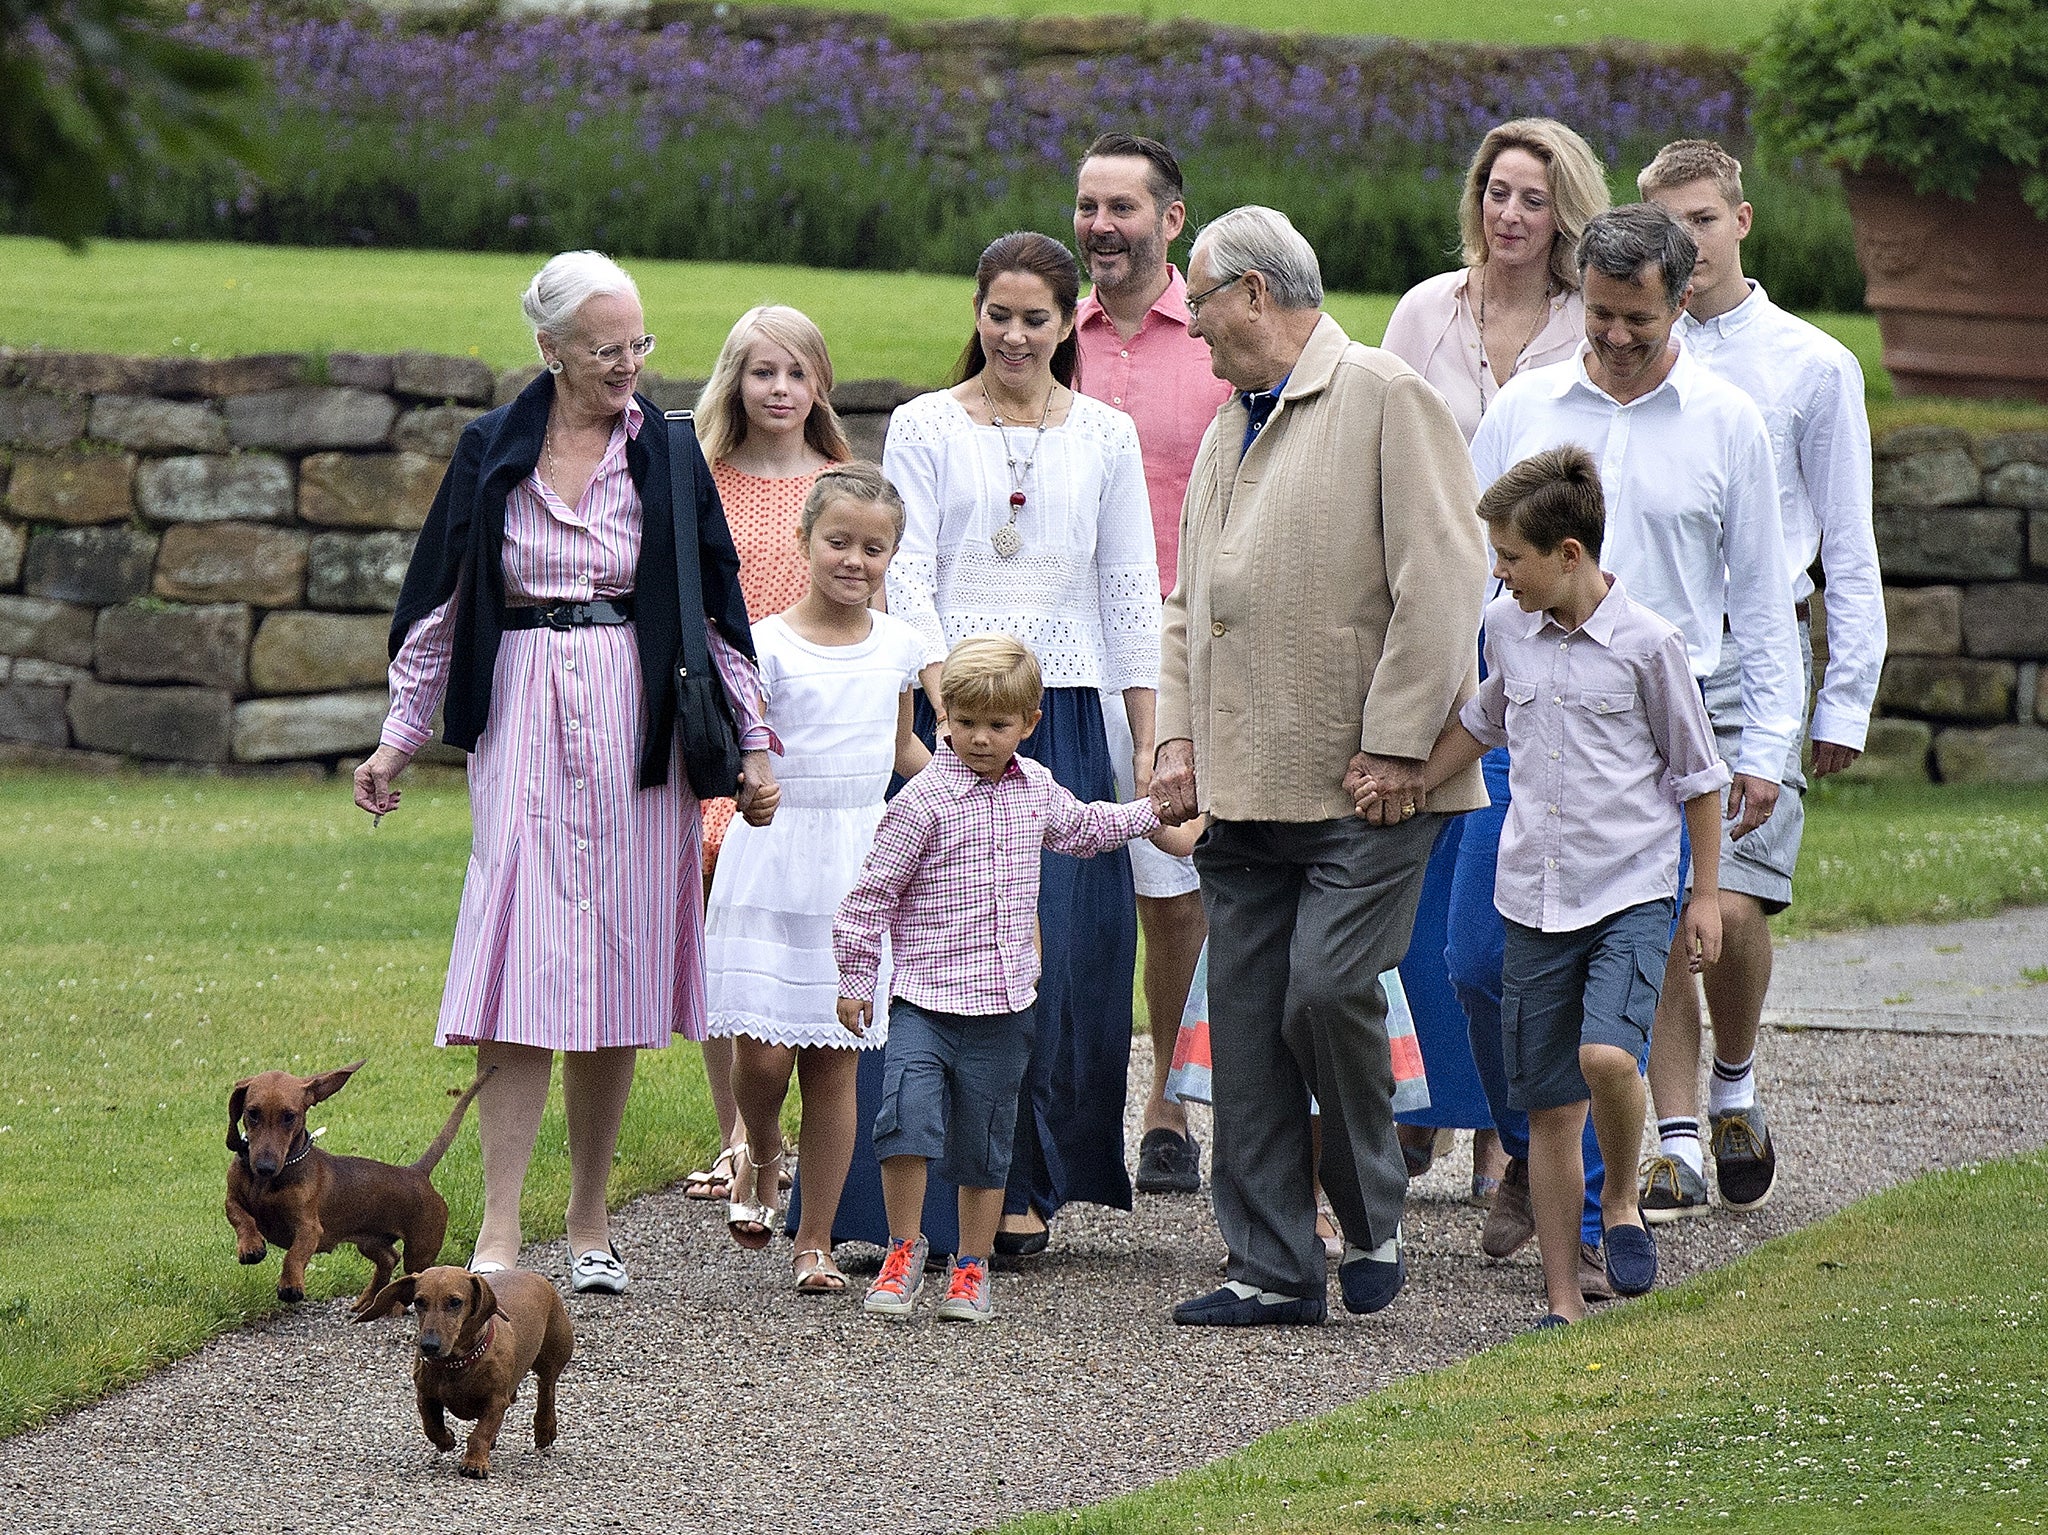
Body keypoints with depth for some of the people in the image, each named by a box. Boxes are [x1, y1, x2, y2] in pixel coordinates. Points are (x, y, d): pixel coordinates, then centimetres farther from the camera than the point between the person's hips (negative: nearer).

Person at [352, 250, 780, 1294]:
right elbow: (440, 598, 11)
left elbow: (718, 601, 10)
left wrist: (754, 741, 9)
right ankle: (499, 1236, -13)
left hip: (633, 722, 1)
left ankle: (590, 1224, 14)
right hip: (521, 712, -1)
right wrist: (401, 735, 11)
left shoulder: (664, 454, 6)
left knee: (615, 967, 2)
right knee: (521, 968, -11)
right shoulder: (492, 452, 4)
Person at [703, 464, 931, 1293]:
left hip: (859, 865, 3)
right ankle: (759, 1151, 23)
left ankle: (816, 1242, 11)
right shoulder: (767, 647, -4)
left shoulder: (898, 645, 8)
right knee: (763, 1049, -11)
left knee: (834, 1059, 4)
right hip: (775, 859, -3)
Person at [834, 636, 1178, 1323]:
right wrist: (856, 979, -3)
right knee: (907, 1116, -20)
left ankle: (972, 1269, 23)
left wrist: (1150, 812, 34)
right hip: (925, 1001, -4)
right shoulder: (925, 800, -9)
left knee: (984, 1148, 10)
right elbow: (874, 890, -5)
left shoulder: (1036, 789, 8)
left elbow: (1079, 828, 32)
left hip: (1003, 1008, 4)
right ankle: (904, 1250, -2)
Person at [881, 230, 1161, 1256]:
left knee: (1069, 937, -4)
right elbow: (907, 576, -2)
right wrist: (950, 706, -16)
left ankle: (1026, 1183, 5)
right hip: (948, 704, -2)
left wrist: (1148, 744, 6)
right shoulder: (924, 428, 5)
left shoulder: (1105, 437, 10)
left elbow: (1131, 593, 11)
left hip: (1064, 713, 2)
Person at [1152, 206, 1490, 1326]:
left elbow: (1438, 583, -12)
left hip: (1365, 786, -8)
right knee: (1246, 1025, 4)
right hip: (1243, 792, 8)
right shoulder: (1228, 429, 20)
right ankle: (1273, 1267, 8)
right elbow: (1191, 601, 25)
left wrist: (1393, 743, -16)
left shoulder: (1387, 398, -6)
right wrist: (1178, 735, 11)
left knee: (1327, 993, -15)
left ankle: (1371, 1223, 6)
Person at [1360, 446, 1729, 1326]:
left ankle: (1619, 1201, 2)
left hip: (1632, 889, -4)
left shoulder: (1646, 644, -8)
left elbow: (1697, 774, 1)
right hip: (1535, 895, 5)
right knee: (1548, 1106, 4)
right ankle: (1564, 1302, 11)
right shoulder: (1506, 628, 5)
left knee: (1607, 1055, -26)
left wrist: (1705, 896, 3)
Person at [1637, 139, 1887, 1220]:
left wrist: (1846, 698, 3)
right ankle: (1677, 1145, 4)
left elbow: (1848, 548, 8)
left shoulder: (1813, 365, 5)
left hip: (1755, 661, -2)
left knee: (1731, 905, -13)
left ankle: (1736, 1084, 14)